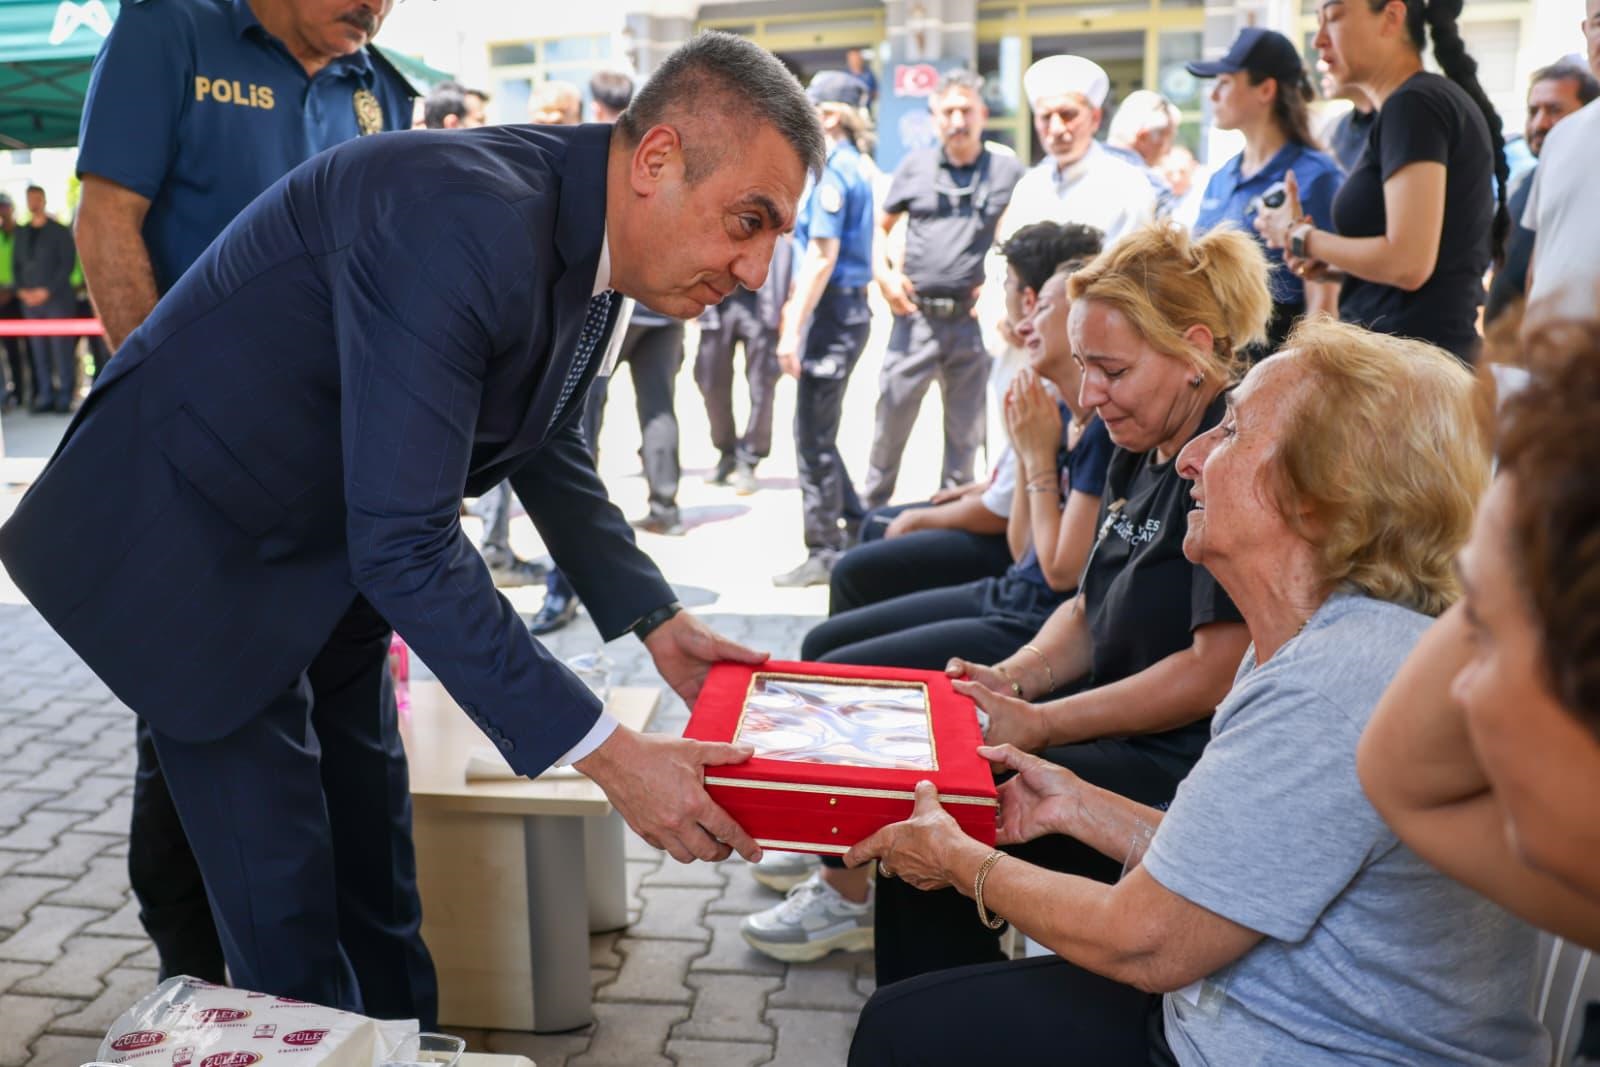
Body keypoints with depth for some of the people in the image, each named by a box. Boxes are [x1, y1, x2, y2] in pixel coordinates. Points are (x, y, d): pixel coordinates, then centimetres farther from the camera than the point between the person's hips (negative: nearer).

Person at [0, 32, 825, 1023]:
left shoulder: (591, 236, -5)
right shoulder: (462, 224, -35)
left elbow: (546, 448, 9)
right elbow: (403, 542, -35)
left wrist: (658, 622, 2)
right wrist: (606, 754, -32)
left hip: (332, 549, 9)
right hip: (195, 545, -8)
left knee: (374, 855, 17)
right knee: (287, 902, -2)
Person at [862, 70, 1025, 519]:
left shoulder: (1008, 171, 3)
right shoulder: (915, 166, 6)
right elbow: (881, 227, 15)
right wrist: (884, 275, -1)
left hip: (973, 318, 0)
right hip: (915, 316, 1)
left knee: (966, 430, 9)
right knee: (891, 418, 4)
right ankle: (871, 510, 19)